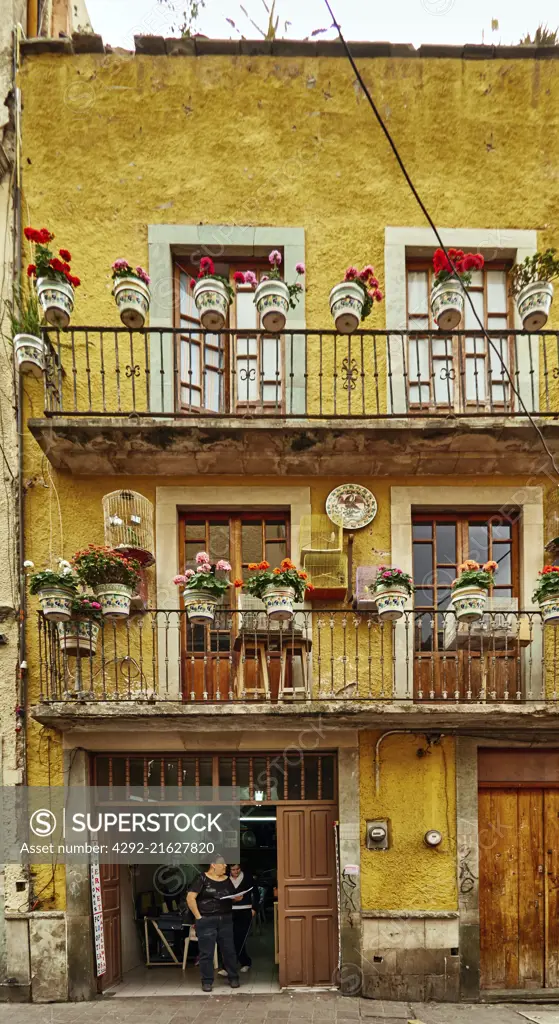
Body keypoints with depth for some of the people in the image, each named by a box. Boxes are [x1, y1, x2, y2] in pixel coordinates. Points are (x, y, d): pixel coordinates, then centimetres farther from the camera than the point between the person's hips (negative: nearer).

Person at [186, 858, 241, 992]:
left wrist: (238, 897, -6)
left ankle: (233, 978, 20)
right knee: (206, 952, 1)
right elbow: (190, 898, -13)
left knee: (229, 950, 8)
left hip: (225, 920, 5)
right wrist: (198, 916, -13)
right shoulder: (202, 879, -9)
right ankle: (207, 981, 11)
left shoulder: (227, 880, 10)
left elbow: (234, 897, 18)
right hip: (206, 921, -5)